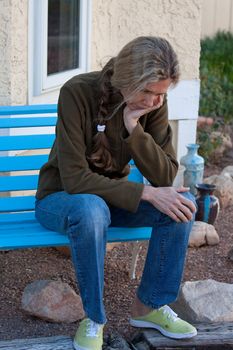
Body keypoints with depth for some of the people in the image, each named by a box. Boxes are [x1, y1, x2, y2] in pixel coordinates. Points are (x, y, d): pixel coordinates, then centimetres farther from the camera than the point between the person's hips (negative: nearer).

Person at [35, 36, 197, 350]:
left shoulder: (154, 104, -11)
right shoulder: (78, 92, -26)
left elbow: (166, 177, -15)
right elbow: (74, 178, -29)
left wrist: (135, 128, -29)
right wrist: (144, 193, -33)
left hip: (112, 196, 5)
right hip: (60, 198, -5)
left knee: (182, 203, -20)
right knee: (91, 210, -40)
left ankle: (150, 305, -5)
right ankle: (94, 318, -20)